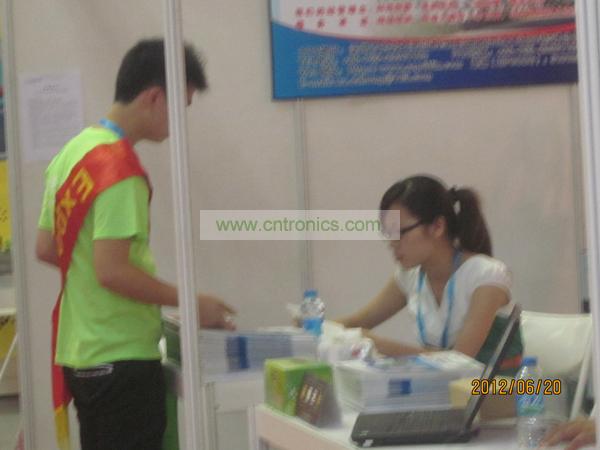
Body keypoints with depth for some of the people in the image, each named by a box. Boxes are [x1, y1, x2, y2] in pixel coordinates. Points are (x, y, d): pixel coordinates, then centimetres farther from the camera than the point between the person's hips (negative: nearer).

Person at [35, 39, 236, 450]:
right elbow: (111, 271, -23)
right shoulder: (119, 167, -18)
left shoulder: (73, 152, 9)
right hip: (121, 359, -9)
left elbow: (46, 249, 16)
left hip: (80, 353, 9)